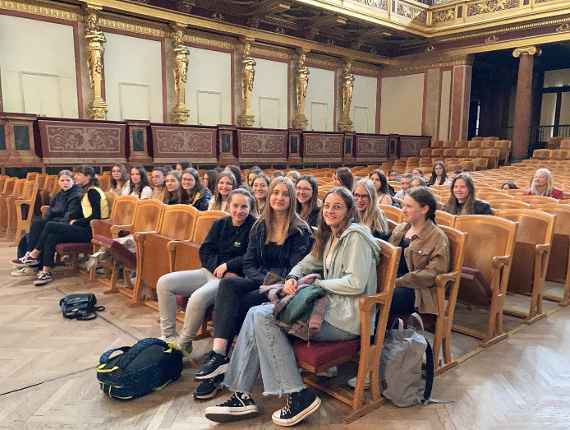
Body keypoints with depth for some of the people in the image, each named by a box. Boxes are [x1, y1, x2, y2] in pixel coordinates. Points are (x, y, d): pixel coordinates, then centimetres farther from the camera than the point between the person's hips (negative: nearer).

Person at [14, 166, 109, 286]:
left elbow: (96, 216, -17)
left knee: (50, 226, -13)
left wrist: (76, 222, -7)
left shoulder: (93, 192, -10)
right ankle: (46, 272, -9)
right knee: (51, 236, -8)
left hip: (91, 231, -9)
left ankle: (34, 256, 2)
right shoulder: (87, 191, 19)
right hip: (87, 228, 9)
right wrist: (76, 221, 2)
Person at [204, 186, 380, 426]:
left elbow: (356, 284, -20)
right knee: (257, 314, -2)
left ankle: (298, 396, -12)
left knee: (263, 317, -16)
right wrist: (293, 278, -1)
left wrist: (316, 282, -10)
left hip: (346, 318, -9)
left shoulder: (356, 236, -10)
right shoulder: (329, 238, 19)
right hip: (330, 307, 9)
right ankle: (242, 396, -3)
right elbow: (306, 264, 23)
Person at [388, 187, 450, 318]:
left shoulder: (438, 238, -5)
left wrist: (397, 282, -18)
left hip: (417, 290, -6)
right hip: (392, 281, 6)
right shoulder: (400, 228, 14)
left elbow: (431, 274, -13)